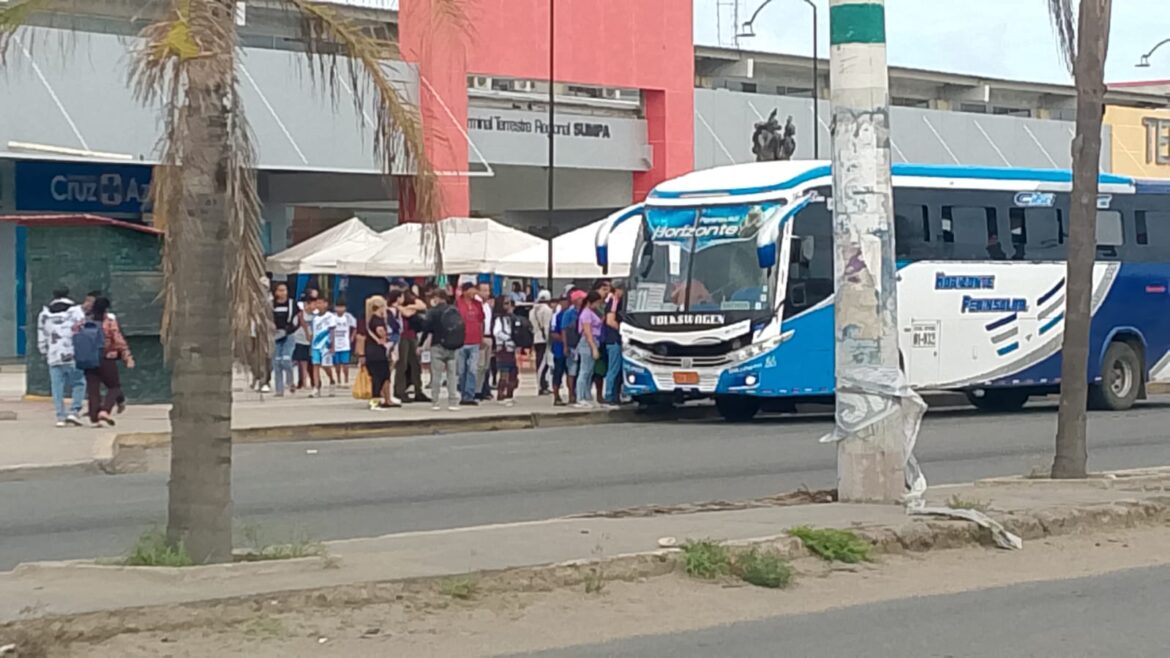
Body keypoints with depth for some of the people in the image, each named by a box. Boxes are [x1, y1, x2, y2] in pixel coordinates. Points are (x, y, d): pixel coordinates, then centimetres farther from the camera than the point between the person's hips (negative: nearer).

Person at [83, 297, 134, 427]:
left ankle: (94, 418, 4)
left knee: (93, 390, 7)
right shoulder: (110, 322, -7)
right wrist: (128, 358, -7)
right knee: (114, 387, 7)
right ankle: (105, 410, -12)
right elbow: (119, 341, -10)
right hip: (106, 360, -4)